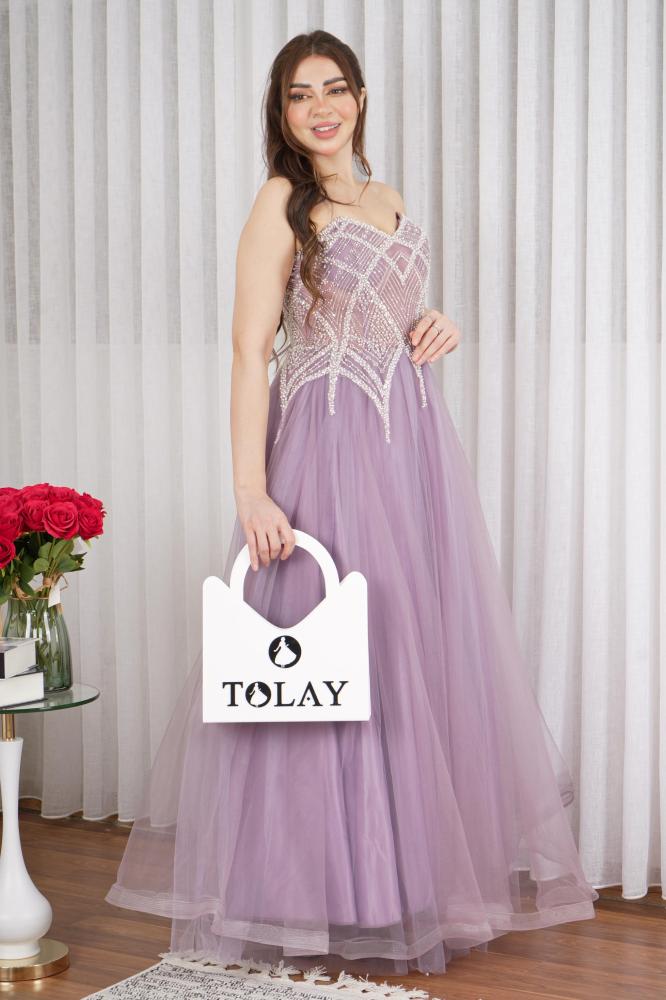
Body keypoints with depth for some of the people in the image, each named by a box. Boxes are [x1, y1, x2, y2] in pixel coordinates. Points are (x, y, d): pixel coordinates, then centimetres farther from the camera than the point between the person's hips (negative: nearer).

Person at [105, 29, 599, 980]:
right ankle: (325, 896, 9)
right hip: (330, 445, -7)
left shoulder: (390, 201, 17)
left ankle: (414, 880, 21)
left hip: (416, 442, 7)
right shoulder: (282, 199, -3)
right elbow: (251, 351, -11)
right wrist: (251, 490, -20)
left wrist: (436, 329, 5)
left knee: (425, 653, 9)